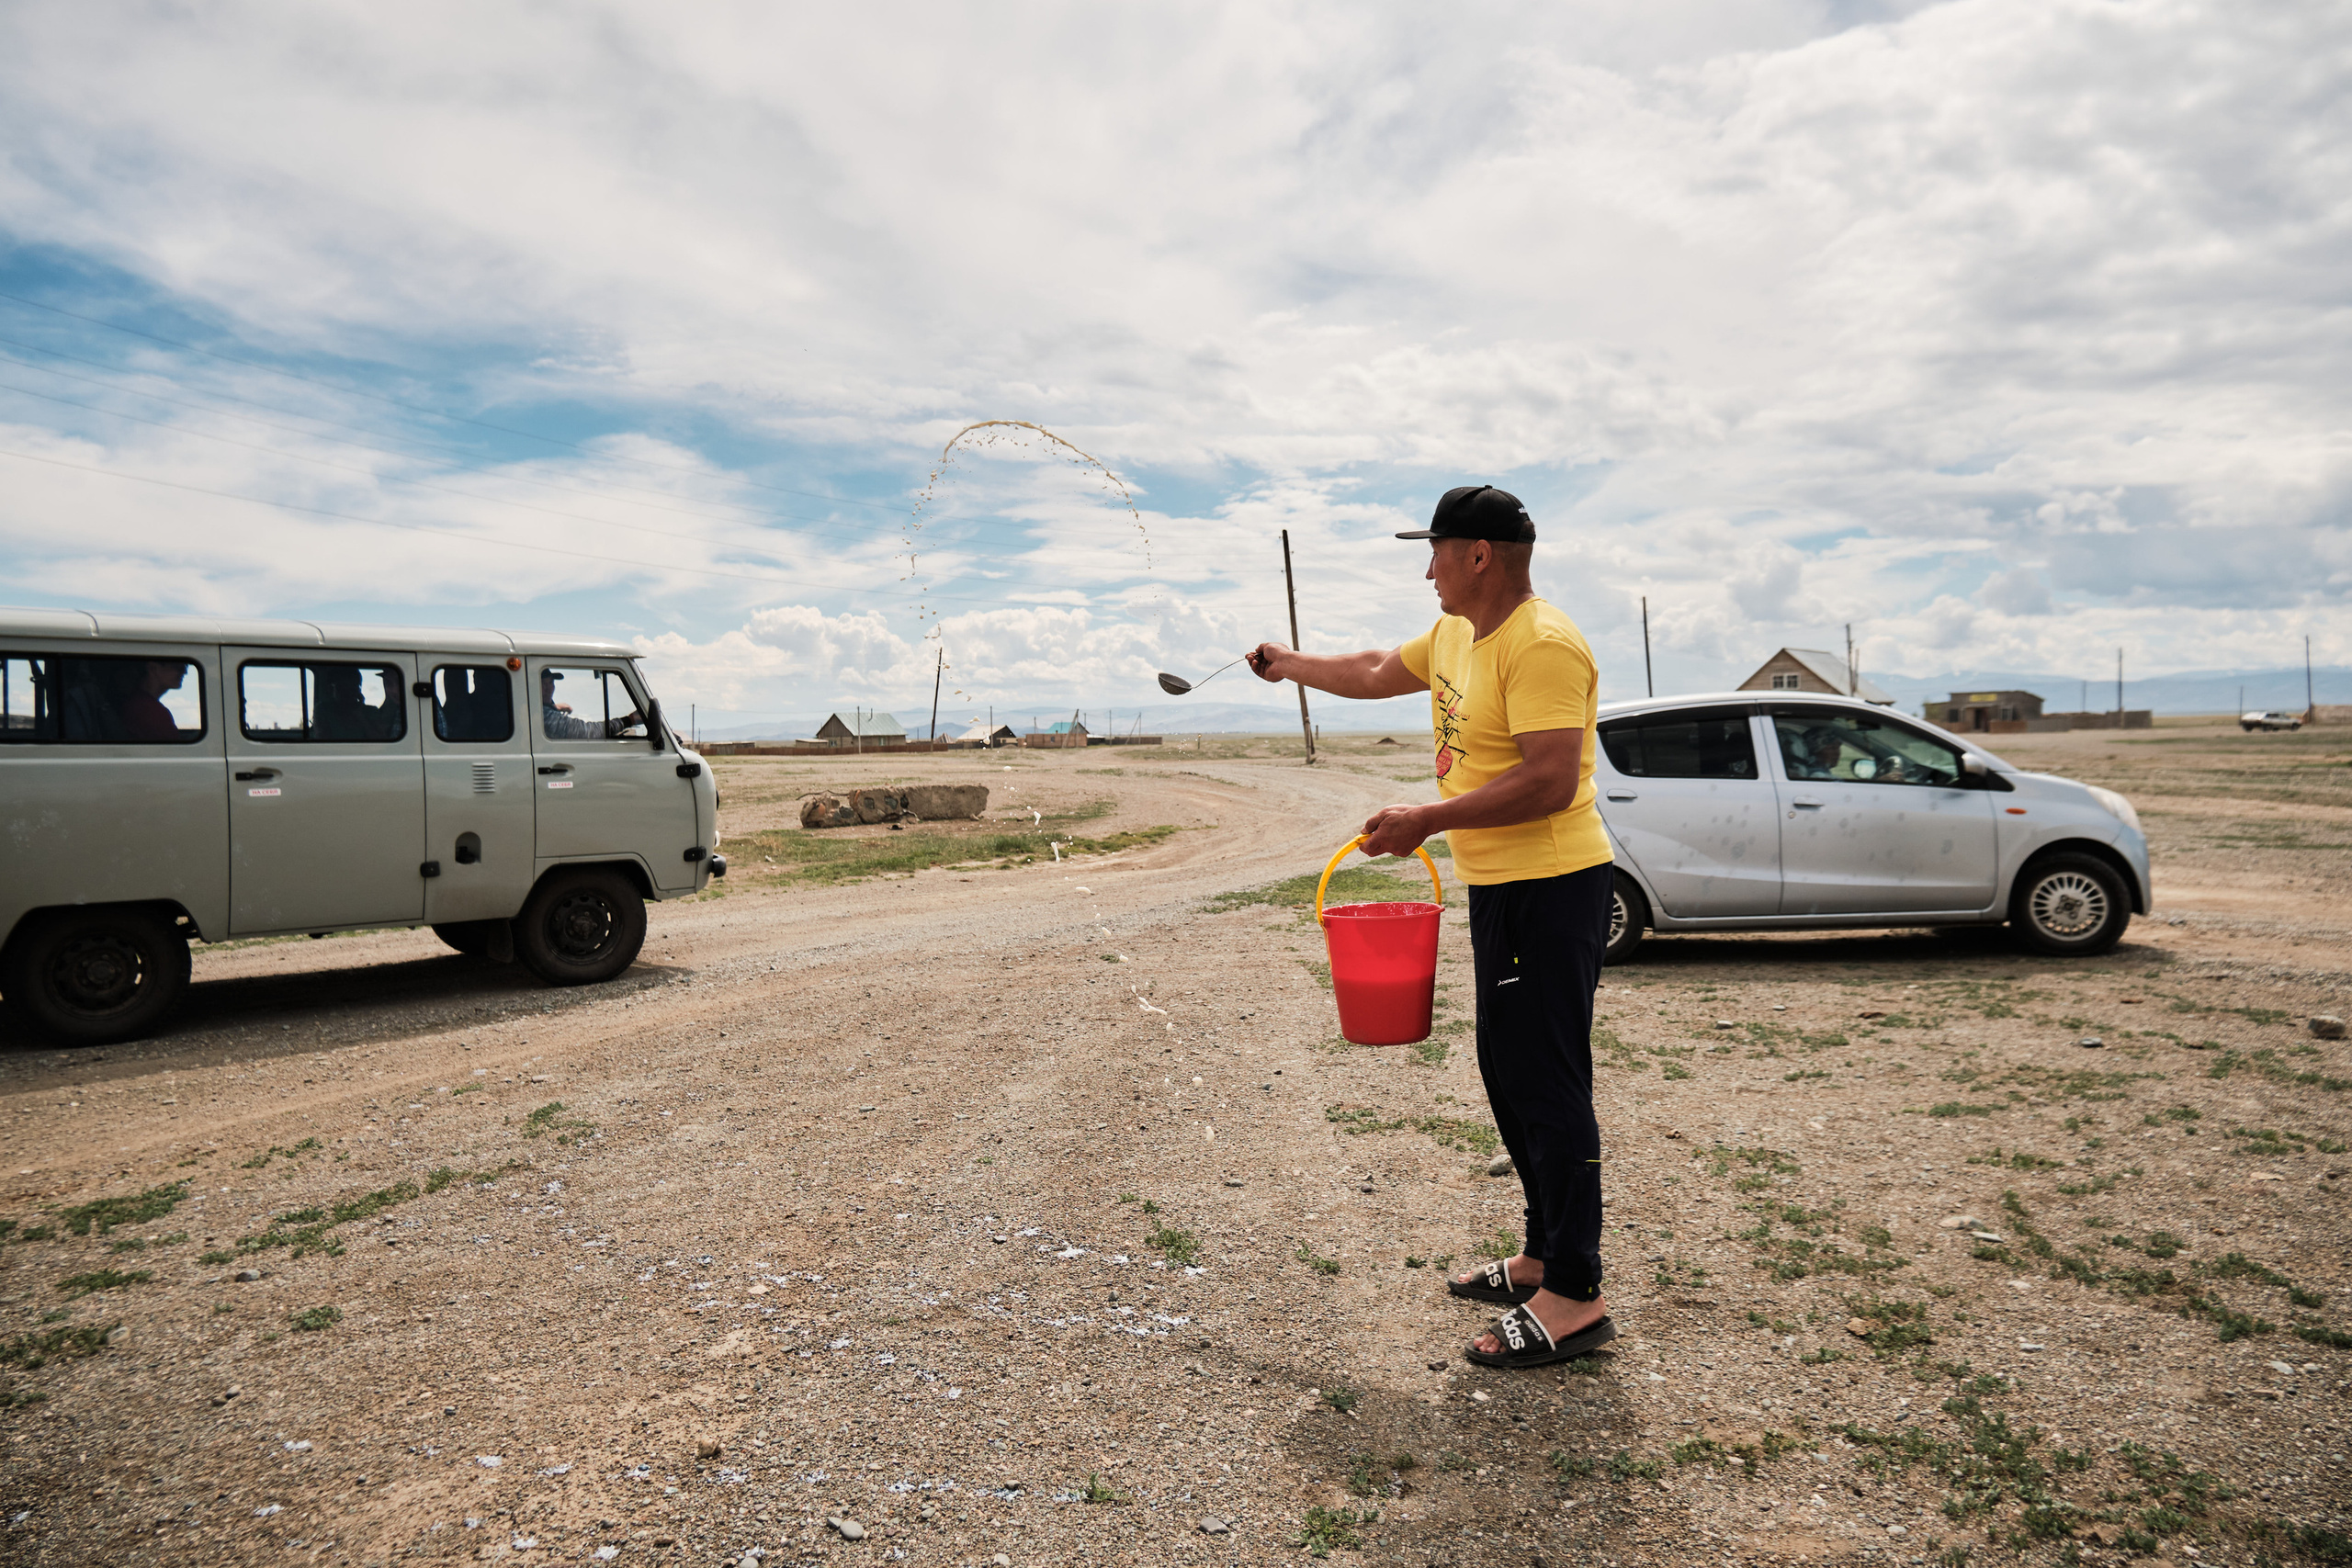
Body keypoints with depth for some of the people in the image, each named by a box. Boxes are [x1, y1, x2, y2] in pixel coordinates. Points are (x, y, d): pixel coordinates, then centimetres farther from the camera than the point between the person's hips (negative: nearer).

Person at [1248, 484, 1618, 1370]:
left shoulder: (1543, 646, -18)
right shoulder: (1456, 634, 14)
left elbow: (1550, 780, -26)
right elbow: (1379, 673, 31)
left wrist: (1426, 821, -22)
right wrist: (1293, 664, 41)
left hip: (1548, 889, -10)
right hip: (1497, 888, 10)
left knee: (1546, 1083, -7)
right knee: (1511, 1075, 15)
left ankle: (1575, 1297, 2)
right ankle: (1543, 1257, 28)